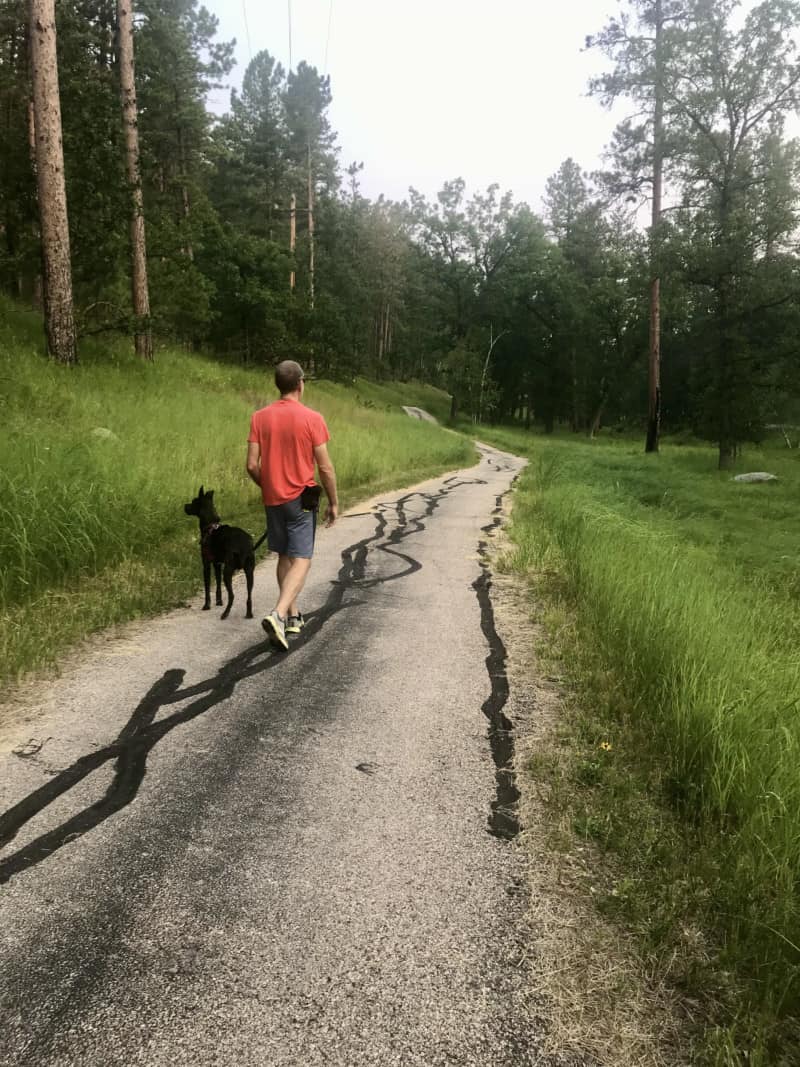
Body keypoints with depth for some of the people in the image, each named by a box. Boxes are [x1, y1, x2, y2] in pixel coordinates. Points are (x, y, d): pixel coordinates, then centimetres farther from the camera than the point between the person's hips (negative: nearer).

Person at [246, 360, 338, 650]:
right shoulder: (312, 418, -10)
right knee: (301, 560, -3)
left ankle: (293, 616, 25)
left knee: (284, 557, 17)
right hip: (300, 498, -4)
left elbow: (252, 465, -2)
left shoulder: (260, 417, 0)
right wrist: (334, 502, 1)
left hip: (272, 499, 5)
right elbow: (325, 467, -10)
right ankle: (278, 614, -20)